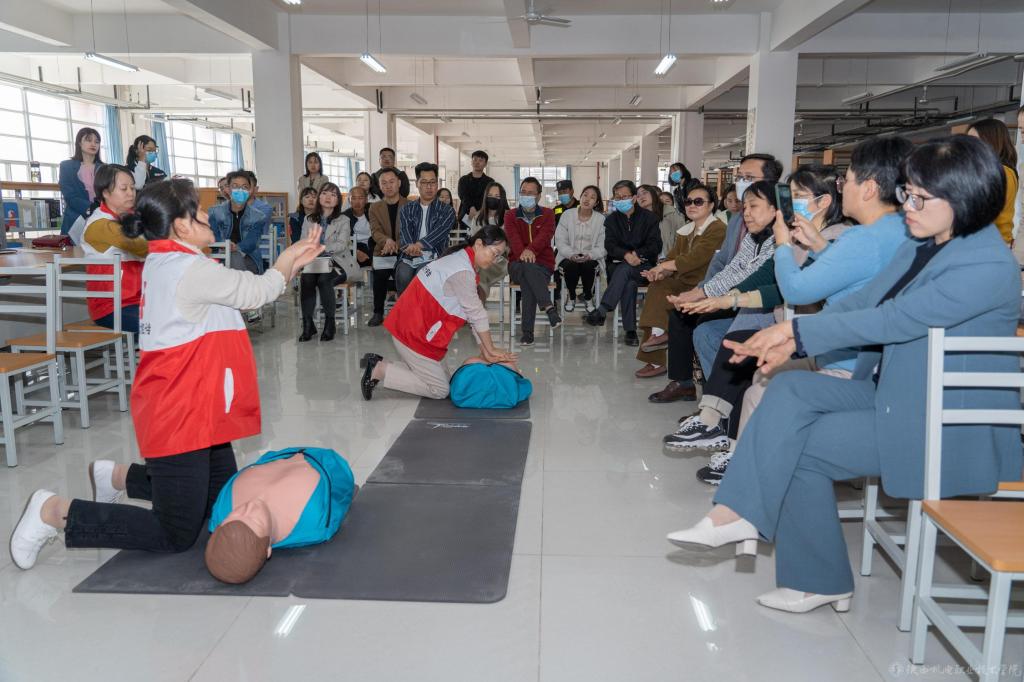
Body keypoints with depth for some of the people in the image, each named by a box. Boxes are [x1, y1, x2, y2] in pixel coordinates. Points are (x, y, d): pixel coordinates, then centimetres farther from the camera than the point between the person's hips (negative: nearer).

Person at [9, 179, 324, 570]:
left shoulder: (166, 263, 9)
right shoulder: (190, 269, -21)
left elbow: (242, 291, 14)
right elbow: (257, 292, -9)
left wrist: (290, 264, 13)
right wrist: (287, 263, 10)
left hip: (197, 413, 10)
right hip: (180, 419, -10)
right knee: (176, 534, 1)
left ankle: (118, 477, 28)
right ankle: (55, 512, 6)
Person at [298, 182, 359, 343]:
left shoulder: (343, 220, 8)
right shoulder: (309, 221, 18)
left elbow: (341, 245, -9)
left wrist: (321, 248, -26)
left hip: (338, 263, -2)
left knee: (324, 280, -33)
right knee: (306, 279, -30)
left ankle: (330, 323, -19)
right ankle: (307, 324, -22)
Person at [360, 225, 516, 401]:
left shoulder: (462, 260, 10)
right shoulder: (462, 272, -23)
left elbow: (473, 313, 8)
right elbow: (476, 314, -16)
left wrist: (485, 350, 4)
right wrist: (490, 349, -4)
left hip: (410, 327, 10)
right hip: (413, 333, -10)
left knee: (442, 378, 16)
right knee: (440, 390, -2)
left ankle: (378, 365, 11)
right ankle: (378, 371, -3)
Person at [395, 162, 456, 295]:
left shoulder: (446, 211, 12)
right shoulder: (407, 209, 19)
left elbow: (439, 232, -7)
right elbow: (405, 232, 0)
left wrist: (418, 245, -27)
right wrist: (411, 248, -25)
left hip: (432, 258, -2)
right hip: (409, 258, 2)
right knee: (403, 276, -32)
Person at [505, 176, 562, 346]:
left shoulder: (547, 214, 10)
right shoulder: (511, 215, 12)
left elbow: (545, 235, -11)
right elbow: (512, 236, -9)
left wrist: (531, 250, -33)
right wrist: (521, 252, -32)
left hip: (543, 265, 0)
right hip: (517, 264, 0)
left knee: (528, 283, -35)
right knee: (527, 267, -37)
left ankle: (527, 332, -39)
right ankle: (549, 307, -48)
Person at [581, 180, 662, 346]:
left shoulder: (649, 217, 8)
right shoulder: (611, 219, 13)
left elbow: (655, 246, 0)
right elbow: (610, 245, -2)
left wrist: (637, 254, -17)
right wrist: (626, 255, -23)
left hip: (643, 265, -1)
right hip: (618, 263, 1)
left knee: (624, 270, -37)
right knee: (629, 283, -34)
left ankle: (601, 311, -46)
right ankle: (630, 330, -37)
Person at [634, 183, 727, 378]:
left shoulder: (718, 230, -9)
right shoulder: (685, 231, 18)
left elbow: (695, 258, -19)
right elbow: (672, 258, 9)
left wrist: (663, 267, -13)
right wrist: (661, 273, -13)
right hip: (683, 284, 7)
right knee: (657, 287, -19)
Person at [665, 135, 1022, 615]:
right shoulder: (921, 246, 8)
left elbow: (892, 320, -25)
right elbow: (862, 302, 3)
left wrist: (797, 331, -20)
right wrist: (790, 341, -12)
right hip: (892, 394, 8)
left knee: (803, 447, -14)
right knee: (790, 390, -13)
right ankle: (738, 513, -13)